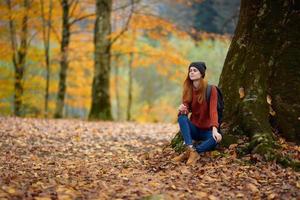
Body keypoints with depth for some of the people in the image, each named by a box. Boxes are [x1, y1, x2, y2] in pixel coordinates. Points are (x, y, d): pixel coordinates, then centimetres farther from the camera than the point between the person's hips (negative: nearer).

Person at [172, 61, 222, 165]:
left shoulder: (210, 89, -12)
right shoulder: (188, 90, 2)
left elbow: (213, 110, -23)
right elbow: (186, 108, -2)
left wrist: (214, 129, -39)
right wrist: (182, 109, -29)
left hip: (207, 130, -4)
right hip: (194, 129, 4)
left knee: (215, 139, -36)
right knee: (182, 117, -28)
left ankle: (188, 153, -27)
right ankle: (192, 151, -38)